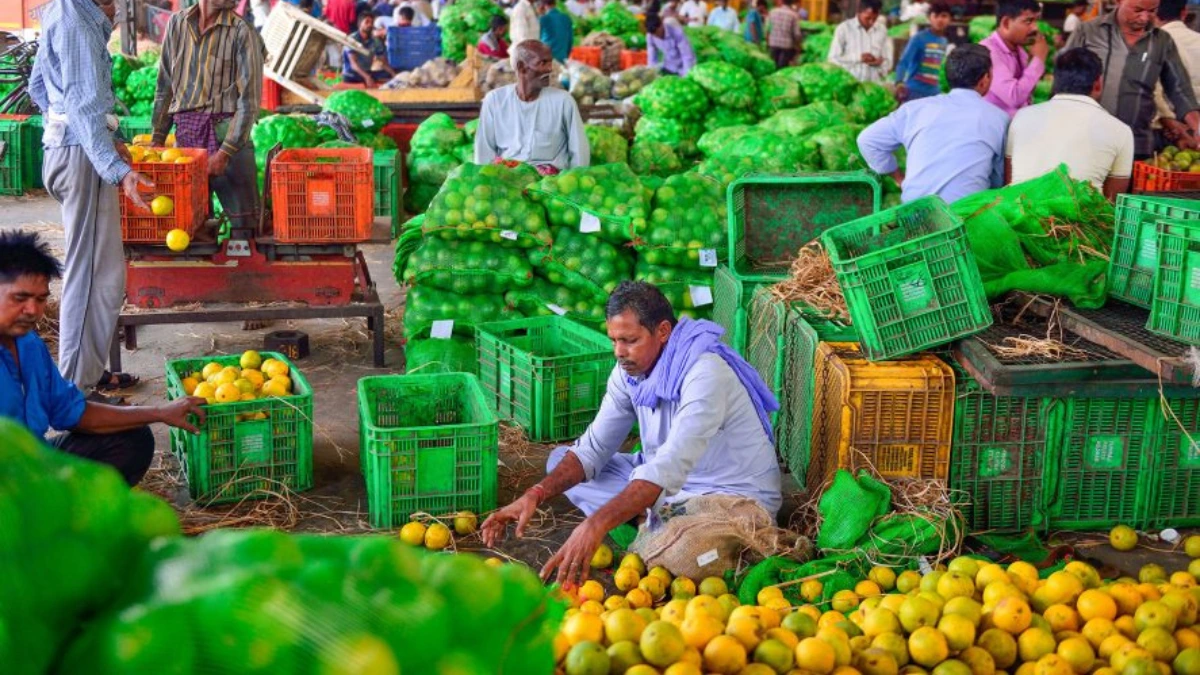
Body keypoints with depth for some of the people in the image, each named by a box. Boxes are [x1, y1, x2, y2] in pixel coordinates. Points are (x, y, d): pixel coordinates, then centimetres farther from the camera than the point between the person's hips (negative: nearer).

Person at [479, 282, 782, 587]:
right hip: (667, 483, 8)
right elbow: (593, 448, -2)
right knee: (560, 460, 1)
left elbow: (670, 467, -39)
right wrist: (536, 494, -20)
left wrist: (596, 525, -48)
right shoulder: (630, 369, -4)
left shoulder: (704, 372, -29)